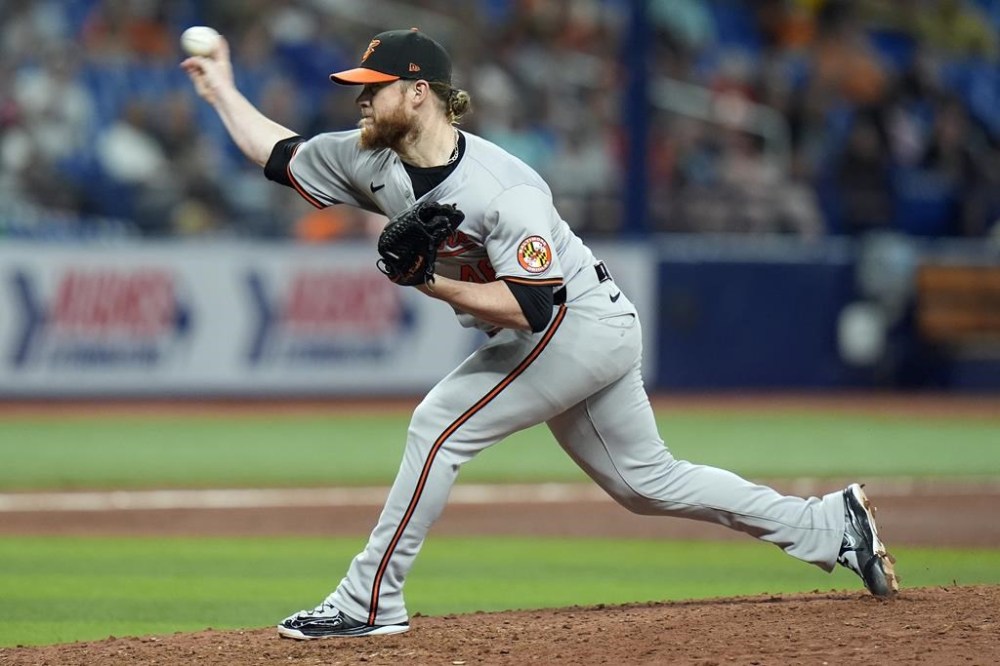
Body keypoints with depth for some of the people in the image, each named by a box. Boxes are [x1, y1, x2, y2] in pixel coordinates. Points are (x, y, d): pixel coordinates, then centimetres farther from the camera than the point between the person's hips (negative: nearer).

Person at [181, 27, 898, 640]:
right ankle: (832, 525, 21)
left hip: (580, 324, -9)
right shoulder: (372, 160, -4)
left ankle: (370, 603, -8)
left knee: (440, 425, -15)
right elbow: (281, 154, 9)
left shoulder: (503, 189, -28)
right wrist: (222, 91, 7)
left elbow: (530, 306, -32)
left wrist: (429, 282, -33)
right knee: (647, 481, 14)